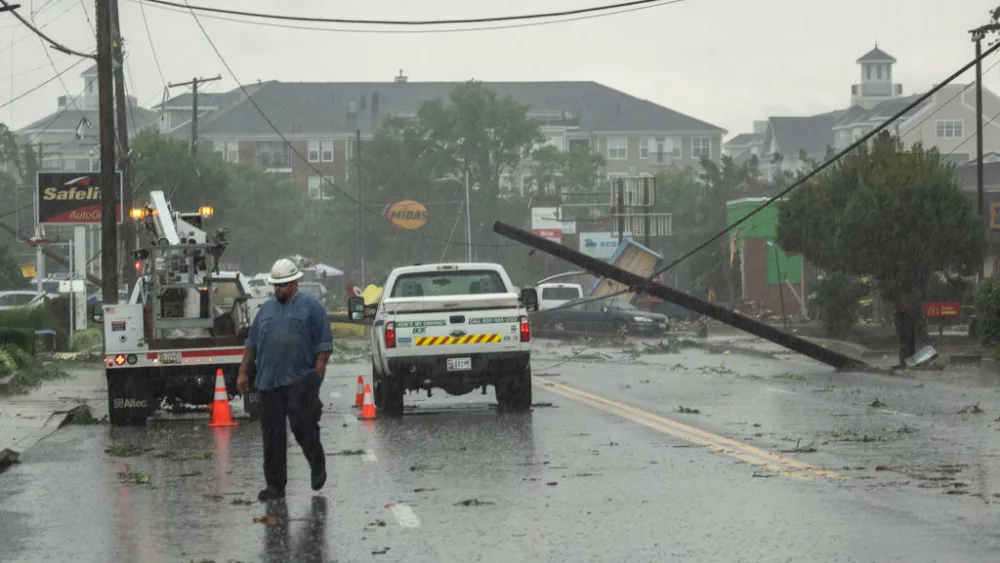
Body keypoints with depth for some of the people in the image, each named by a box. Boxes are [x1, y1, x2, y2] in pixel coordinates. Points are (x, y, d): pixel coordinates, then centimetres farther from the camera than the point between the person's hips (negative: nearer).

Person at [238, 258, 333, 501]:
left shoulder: (310, 307, 1)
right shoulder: (266, 309, 17)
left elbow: (324, 344, -3)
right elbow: (251, 343, 19)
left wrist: (318, 373, -11)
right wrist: (243, 373, 13)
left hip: (300, 380, -5)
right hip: (269, 381, 5)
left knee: (303, 426, -9)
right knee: (272, 433, 2)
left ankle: (317, 466, 17)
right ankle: (274, 485, 7)